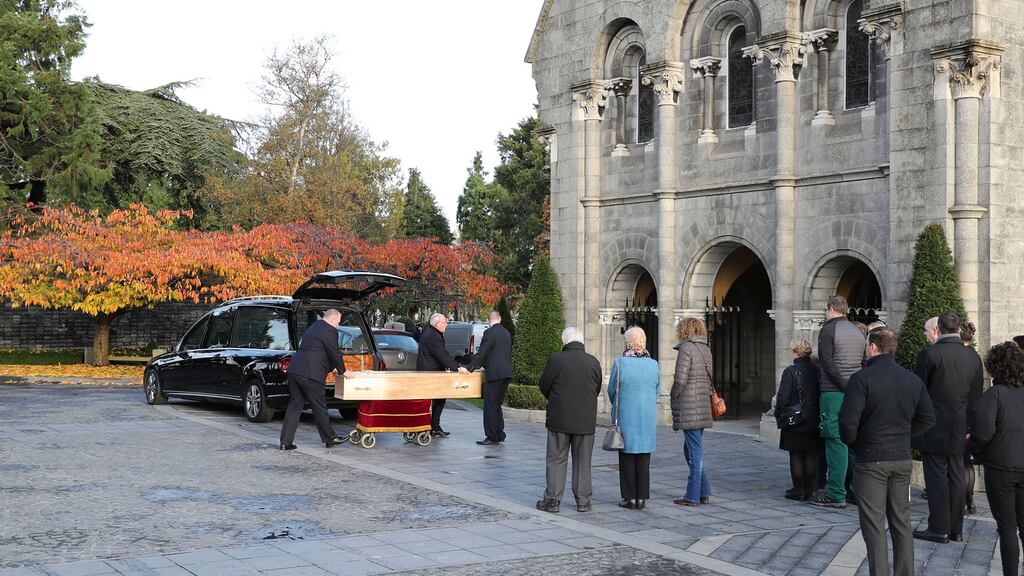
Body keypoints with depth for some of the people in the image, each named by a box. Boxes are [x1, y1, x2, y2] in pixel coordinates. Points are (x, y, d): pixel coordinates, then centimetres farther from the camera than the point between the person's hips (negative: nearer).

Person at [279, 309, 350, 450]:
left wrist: (332, 368, 36)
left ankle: (286, 442, 7)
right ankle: (330, 439, 15)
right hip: (309, 375, -9)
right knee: (319, 408, 3)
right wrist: (342, 371, 11)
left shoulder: (313, 327, 24)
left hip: (294, 370, 9)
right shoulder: (329, 331, -6)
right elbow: (335, 353, -4)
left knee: (294, 406, 10)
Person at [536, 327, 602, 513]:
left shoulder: (555, 360, -11)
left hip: (559, 419, -2)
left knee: (556, 460, 6)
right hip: (586, 420, 2)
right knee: (583, 461, 10)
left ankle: (552, 499, 5)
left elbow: (544, 386, -2)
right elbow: (597, 389, 7)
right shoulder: (593, 362, -2)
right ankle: (583, 501, 13)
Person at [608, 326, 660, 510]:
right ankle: (642, 497, 9)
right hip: (648, 416, 3)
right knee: (644, 457, 8)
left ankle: (629, 497, 6)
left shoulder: (620, 363, -11)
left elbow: (612, 390, -2)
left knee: (627, 456, 5)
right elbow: (657, 391, 7)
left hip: (626, 416, -3)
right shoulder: (653, 364, -2)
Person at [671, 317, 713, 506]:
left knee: (694, 452, -4)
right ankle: (704, 492, 17)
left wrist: (673, 397, -2)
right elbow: (708, 379, 15)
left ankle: (693, 496, 1)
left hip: (688, 409, -8)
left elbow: (680, 378, -17)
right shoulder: (706, 349, 14)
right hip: (703, 407, 8)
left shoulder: (686, 348, -10)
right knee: (692, 450, 16)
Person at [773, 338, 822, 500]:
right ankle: (810, 489, 12)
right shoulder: (816, 371, 1)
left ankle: (798, 489, 4)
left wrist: (779, 414, 0)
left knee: (795, 456, 3)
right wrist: (818, 415, 16)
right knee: (811, 455, 9)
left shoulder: (790, 372, -12)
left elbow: (783, 397, -13)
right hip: (813, 422, 4)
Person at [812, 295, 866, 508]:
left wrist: (846, 385, -10)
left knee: (836, 443, -7)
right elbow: (864, 364, 16)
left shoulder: (828, 330, -6)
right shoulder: (858, 332, 16)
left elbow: (828, 364, -14)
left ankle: (835, 494, -6)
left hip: (834, 393, -7)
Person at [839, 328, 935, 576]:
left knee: (874, 526, 0)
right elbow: (927, 419, 11)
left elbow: (848, 422, -20)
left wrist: (851, 442, -1)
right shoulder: (913, 380, 5)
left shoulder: (861, 379, -15)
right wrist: (903, 436, 14)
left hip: (870, 460, -5)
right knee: (901, 523, 15)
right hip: (902, 460, 5)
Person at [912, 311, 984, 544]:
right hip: (960, 430, 5)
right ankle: (956, 529, 19)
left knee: (936, 477, 1)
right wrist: (970, 426, 17)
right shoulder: (973, 356, 2)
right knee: (956, 477, 13)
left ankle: (939, 529, 4)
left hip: (935, 430, -5)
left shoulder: (929, 354, -15)